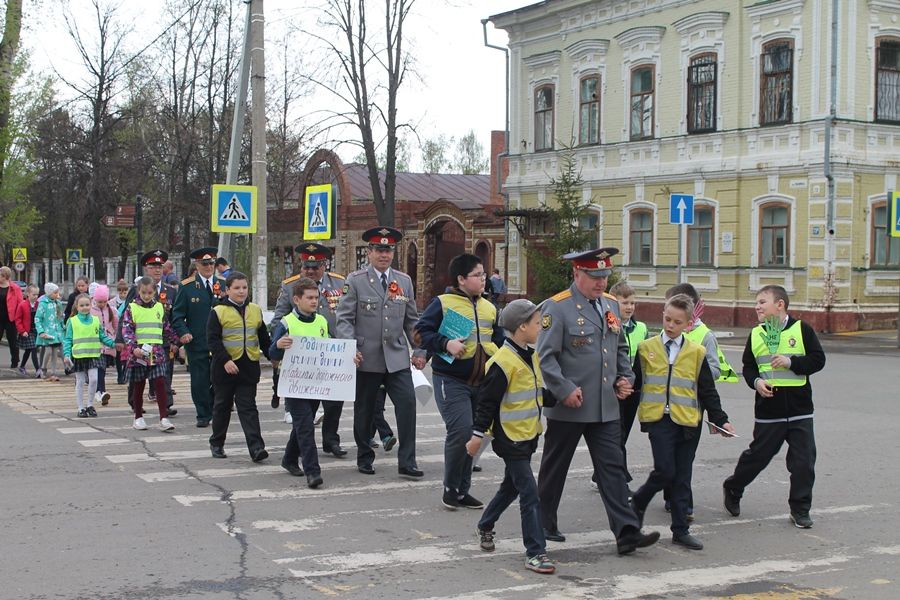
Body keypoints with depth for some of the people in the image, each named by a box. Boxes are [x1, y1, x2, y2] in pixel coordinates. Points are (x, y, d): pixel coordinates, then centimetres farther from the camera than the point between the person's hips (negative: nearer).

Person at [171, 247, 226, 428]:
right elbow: (177, 314, 2)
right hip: (197, 342, -2)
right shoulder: (186, 287, 1)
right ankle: (203, 415, 11)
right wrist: (183, 333, -13)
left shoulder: (223, 284, 8)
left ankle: (216, 412, 19)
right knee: (200, 381, 1)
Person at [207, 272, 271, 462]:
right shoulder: (218, 312, -5)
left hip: (249, 366, 2)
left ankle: (256, 447, -10)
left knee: (248, 407, -2)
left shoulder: (255, 310, 9)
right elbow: (213, 340, -11)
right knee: (222, 406, 11)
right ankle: (216, 443, 26)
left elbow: (264, 337, 18)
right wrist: (225, 360, -20)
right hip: (225, 366, -2)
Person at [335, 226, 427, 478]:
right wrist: (350, 349, -15)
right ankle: (364, 458, 25)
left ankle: (407, 462, -4)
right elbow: (344, 318, -4)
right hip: (367, 359, -2)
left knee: (407, 403, -10)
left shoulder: (404, 281, 11)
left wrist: (419, 350, 7)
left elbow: (412, 320, 14)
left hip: (397, 358, 2)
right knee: (364, 410, 8)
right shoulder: (355, 281, -1)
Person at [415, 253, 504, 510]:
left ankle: (463, 490, 22)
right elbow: (422, 332, -7)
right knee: (461, 431, -17)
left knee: (473, 435, 10)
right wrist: (445, 344, -20)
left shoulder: (489, 308, 13)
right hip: (451, 380, -7)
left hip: (481, 382, 7)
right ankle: (451, 488, 0)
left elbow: (499, 341, 22)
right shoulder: (443, 303, -5)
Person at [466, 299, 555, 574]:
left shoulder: (532, 357, 8)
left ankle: (485, 526, 43)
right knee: (530, 494, -9)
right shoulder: (503, 362, -20)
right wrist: (478, 434, -17)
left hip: (528, 436, 9)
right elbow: (487, 401, -18)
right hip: (510, 438, -9)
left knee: (511, 486, 22)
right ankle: (535, 553, -5)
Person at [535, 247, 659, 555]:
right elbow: (545, 356, -13)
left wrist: (625, 378, 7)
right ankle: (543, 526, 24)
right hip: (568, 407, -5)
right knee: (554, 468, 9)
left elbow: (621, 348, 22)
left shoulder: (611, 304, 11)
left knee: (613, 468, 1)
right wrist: (565, 390, -19)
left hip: (607, 407, 6)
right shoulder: (557, 307, -11)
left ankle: (627, 533, -1)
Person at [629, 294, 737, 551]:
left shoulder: (696, 352, 6)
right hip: (658, 419, -2)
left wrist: (720, 420, 6)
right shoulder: (646, 348, 5)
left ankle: (680, 530, 15)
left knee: (682, 478, 7)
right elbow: (635, 382, 11)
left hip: (688, 421, 2)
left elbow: (707, 390, 9)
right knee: (665, 470, -13)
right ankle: (637, 503, 14)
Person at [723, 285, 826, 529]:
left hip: (800, 410, -1)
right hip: (768, 411, 1)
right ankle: (732, 488, 32)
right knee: (757, 455, 8)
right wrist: (755, 381, -7)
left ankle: (800, 510, 13)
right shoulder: (755, 335, 5)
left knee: (803, 462, 0)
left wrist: (791, 362, -17)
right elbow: (748, 367, 12)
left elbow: (818, 360, -4)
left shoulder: (801, 329, -3)